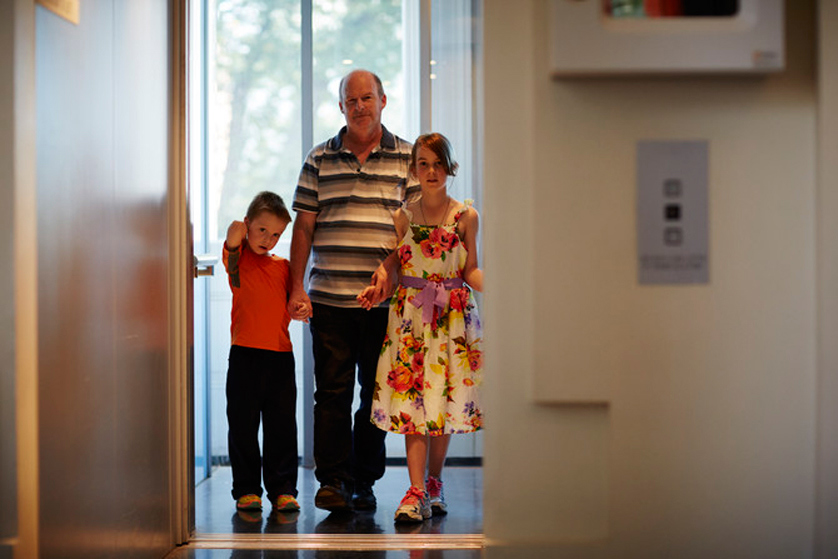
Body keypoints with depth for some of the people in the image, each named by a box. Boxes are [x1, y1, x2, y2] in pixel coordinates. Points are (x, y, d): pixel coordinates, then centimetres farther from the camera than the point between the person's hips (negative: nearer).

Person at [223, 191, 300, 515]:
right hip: (245, 354, -3)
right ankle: (246, 490, 12)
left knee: (281, 427, 6)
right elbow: (234, 234, -23)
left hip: (280, 354, 3)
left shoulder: (282, 266, 14)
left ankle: (283, 489, 13)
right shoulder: (239, 257, 1)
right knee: (243, 425, 3)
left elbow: (289, 307, 16)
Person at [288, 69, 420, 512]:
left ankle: (364, 481, 15)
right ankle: (331, 480, 3)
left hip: (385, 298, 0)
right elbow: (303, 227, 8)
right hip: (328, 297, 0)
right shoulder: (319, 159, 9)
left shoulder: (406, 157, 6)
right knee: (331, 390, -2)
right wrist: (297, 288, 1)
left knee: (377, 391, 5)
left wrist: (389, 267, -13)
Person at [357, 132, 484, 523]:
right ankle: (416, 491, -9)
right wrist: (375, 289, -10)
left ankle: (434, 483, 20)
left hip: (453, 316, 0)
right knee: (411, 400, -7)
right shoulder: (403, 217, 6)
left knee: (445, 399, 4)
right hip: (411, 315, 0)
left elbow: (471, 271, 5)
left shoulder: (466, 216, 4)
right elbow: (396, 271, 8)